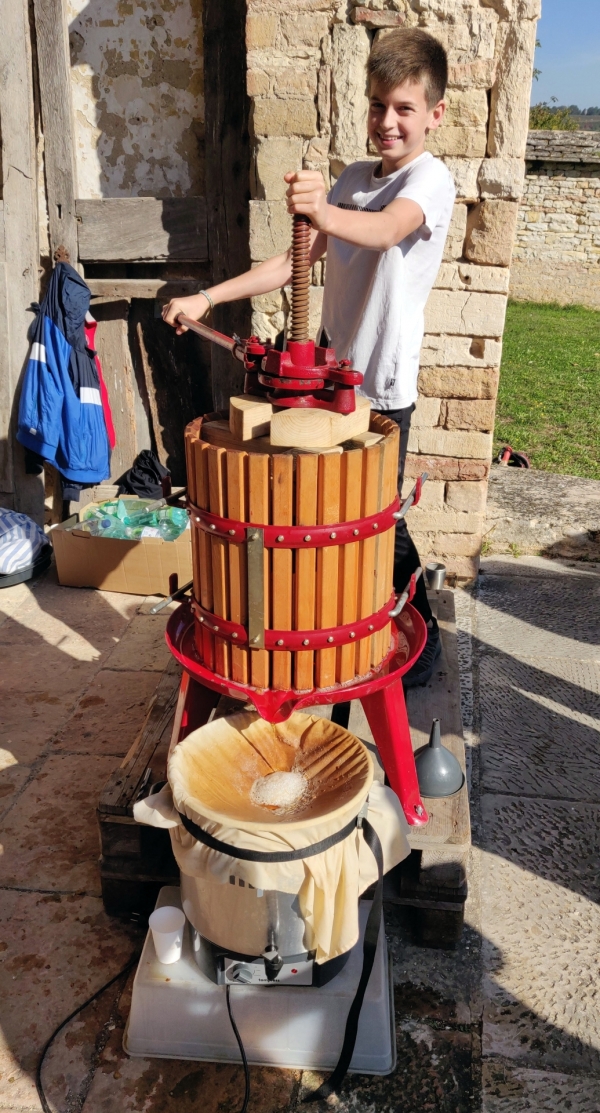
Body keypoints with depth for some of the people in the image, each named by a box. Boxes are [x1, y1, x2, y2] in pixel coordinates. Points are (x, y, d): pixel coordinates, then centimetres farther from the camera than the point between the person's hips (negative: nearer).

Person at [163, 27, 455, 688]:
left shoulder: (430, 179, -10)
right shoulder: (352, 178, 13)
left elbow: (387, 229, -33)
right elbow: (299, 262, 11)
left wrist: (325, 213, -54)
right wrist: (208, 297, 3)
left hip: (381, 390, -7)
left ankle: (421, 648, 22)